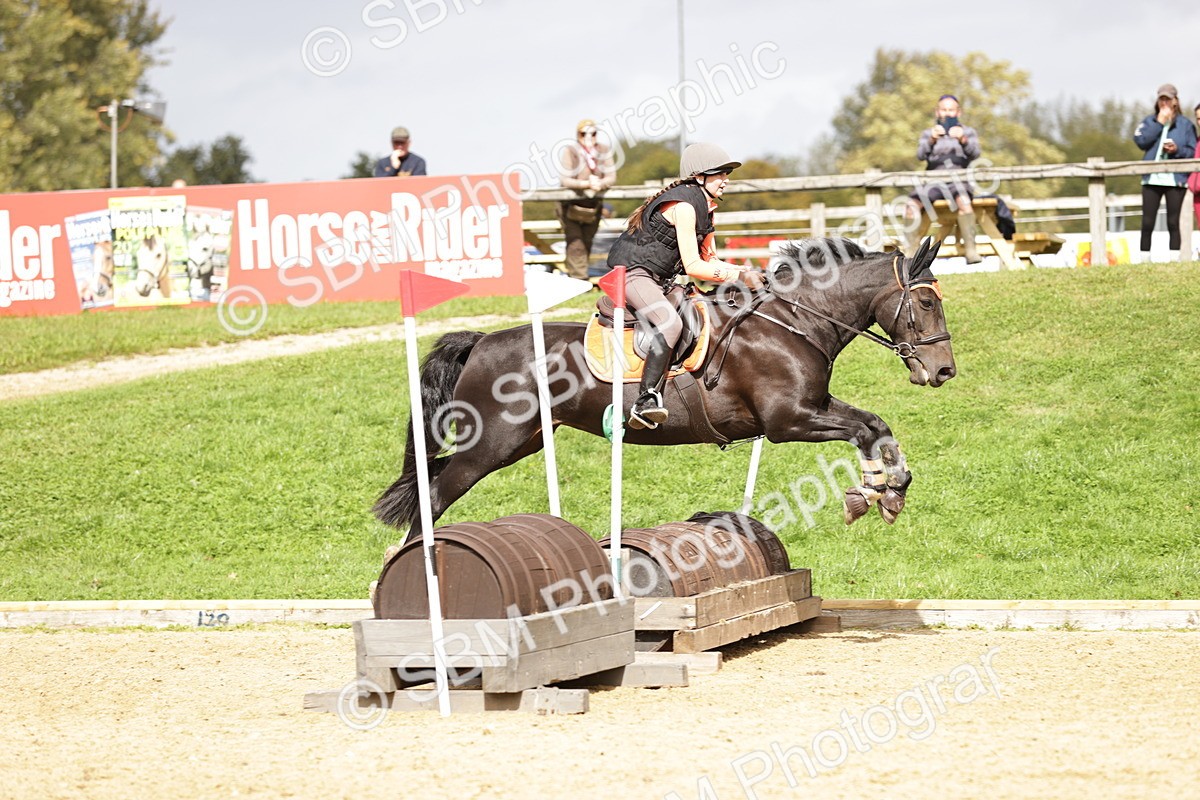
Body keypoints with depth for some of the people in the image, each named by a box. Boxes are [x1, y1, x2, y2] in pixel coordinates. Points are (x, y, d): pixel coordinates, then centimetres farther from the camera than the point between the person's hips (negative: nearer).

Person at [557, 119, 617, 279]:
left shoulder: (604, 151, -1)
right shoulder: (570, 152, -14)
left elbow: (611, 177, -4)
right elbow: (564, 180, -19)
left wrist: (600, 184, -27)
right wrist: (587, 184, -30)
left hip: (593, 205, 4)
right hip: (571, 205, -4)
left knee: (587, 242, 10)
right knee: (575, 244, -12)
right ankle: (578, 278, -13)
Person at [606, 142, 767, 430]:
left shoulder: (706, 207, 13)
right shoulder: (683, 204, -18)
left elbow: (709, 260, 15)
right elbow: (693, 266, -21)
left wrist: (745, 271, -1)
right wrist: (739, 276, -20)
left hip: (661, 281, 11)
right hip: (633, 274, -11)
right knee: (671, 323, -34)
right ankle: (645, 402, -40)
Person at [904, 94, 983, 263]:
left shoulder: (968, 132, 20)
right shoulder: (928, 133, 22)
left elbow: (975, 153, 0)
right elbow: (921, 155, 3)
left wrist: (963, 140, -21)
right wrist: (932, 140, -17)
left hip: (960, 181, -2)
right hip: (935, 182, 2)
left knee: (963, 200, -38)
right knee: (912, 204, -29)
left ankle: (971, 251, -42)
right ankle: (910, 253, -30)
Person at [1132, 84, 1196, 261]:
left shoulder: (1186, 124, 6)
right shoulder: (1149, 121, 10)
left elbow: (1194, 152, 4)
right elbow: (1140, 140, -8)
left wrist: (1177, 150, -14)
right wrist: (1159, 123, -8)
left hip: (1176, 180, -1)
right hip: (1152, 178, 1)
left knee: (1173, 223, 1)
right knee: (1147, 222, -1)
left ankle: (1175, 259, 3)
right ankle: (1144, 259, 3)